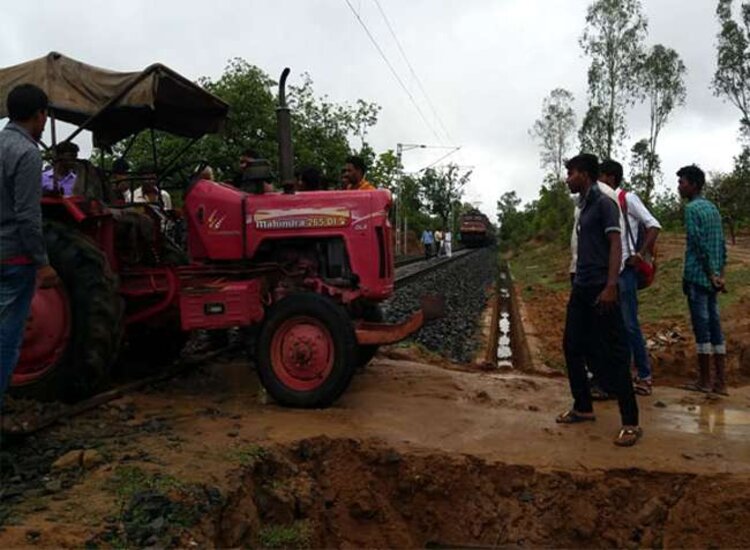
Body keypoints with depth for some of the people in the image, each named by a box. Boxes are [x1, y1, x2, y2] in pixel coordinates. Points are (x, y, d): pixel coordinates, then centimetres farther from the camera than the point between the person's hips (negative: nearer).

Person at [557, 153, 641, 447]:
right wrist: (578, 281, 18)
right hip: (581, 288, 9)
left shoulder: (603, 203, -8)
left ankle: (630, 422, 0)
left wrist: (611, 286, -23)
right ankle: (583, 407, 26)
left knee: (611, 354, -7)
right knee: (573, 347, 12)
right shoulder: (584, 206, 17)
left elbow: (615, 245, -15)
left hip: (600, 289, -9)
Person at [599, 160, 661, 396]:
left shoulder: (627, 198, -5)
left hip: (624, 269, -7)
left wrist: (640, 254, -15)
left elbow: (654, 225, -10)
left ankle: (644, 375, 5)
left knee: (629, 323, -5)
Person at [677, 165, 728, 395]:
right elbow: (722, 244, 15)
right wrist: (719, 274, 13)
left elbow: (699, 243, -15)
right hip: (712, 277, 8)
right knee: (714, 325, 8)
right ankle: (720, 381, 10)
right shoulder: (712, 207, 17)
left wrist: (711, 274, -12)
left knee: (701, 326, -3)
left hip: (697, 275, -8)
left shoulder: (692, 208, -9)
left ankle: (705, 380, 3)